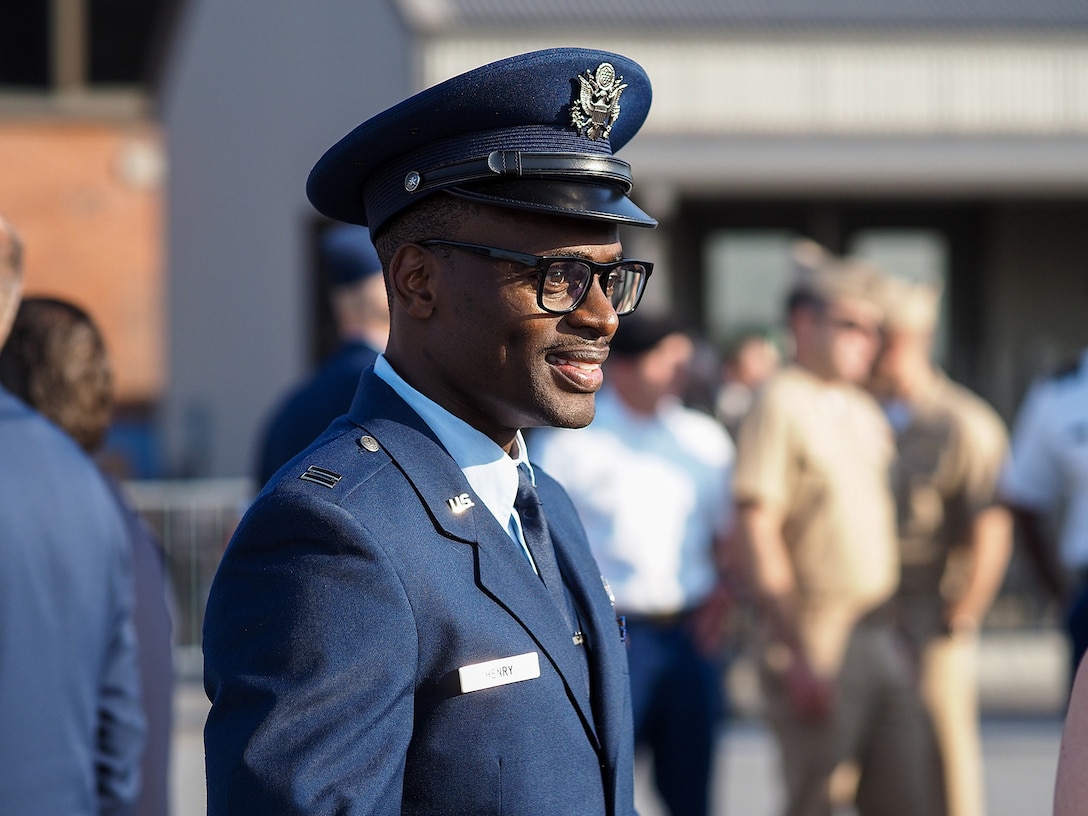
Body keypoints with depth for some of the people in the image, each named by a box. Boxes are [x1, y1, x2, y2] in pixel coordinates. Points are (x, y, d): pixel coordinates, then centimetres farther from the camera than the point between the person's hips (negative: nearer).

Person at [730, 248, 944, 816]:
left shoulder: (865, 413, 16)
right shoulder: (781, 406, -9)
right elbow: (755, 534, -14)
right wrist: (797, 655, -18)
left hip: (880, 638, 8)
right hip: (818, 646, -8)